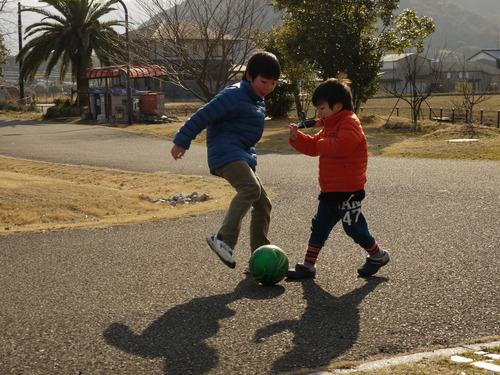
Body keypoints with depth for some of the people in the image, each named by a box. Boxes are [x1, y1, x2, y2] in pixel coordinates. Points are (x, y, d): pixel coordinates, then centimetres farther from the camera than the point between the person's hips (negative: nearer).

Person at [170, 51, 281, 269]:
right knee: (251, 188, -33)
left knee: (263, 204, 8)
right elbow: (203, 116, -13)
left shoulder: (258, 101, 17)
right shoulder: (234, 96, -13)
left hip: (243, 156, 10)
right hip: (226, 153, -10)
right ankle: (223, 239, -36)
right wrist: (181, 141, -12)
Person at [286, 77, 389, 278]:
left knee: (354, 227, 1)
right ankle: (308, 266, 13)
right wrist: (297, 137, 4)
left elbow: (340, 146, -32)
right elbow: (313, 146, 21)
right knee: (319, 226, 8)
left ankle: (378, 256, 23)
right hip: (330, 191, 10)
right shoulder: (330, 126, 17)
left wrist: (321, 144, -14)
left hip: (347, 191, -10)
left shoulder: (350, 123, -15)